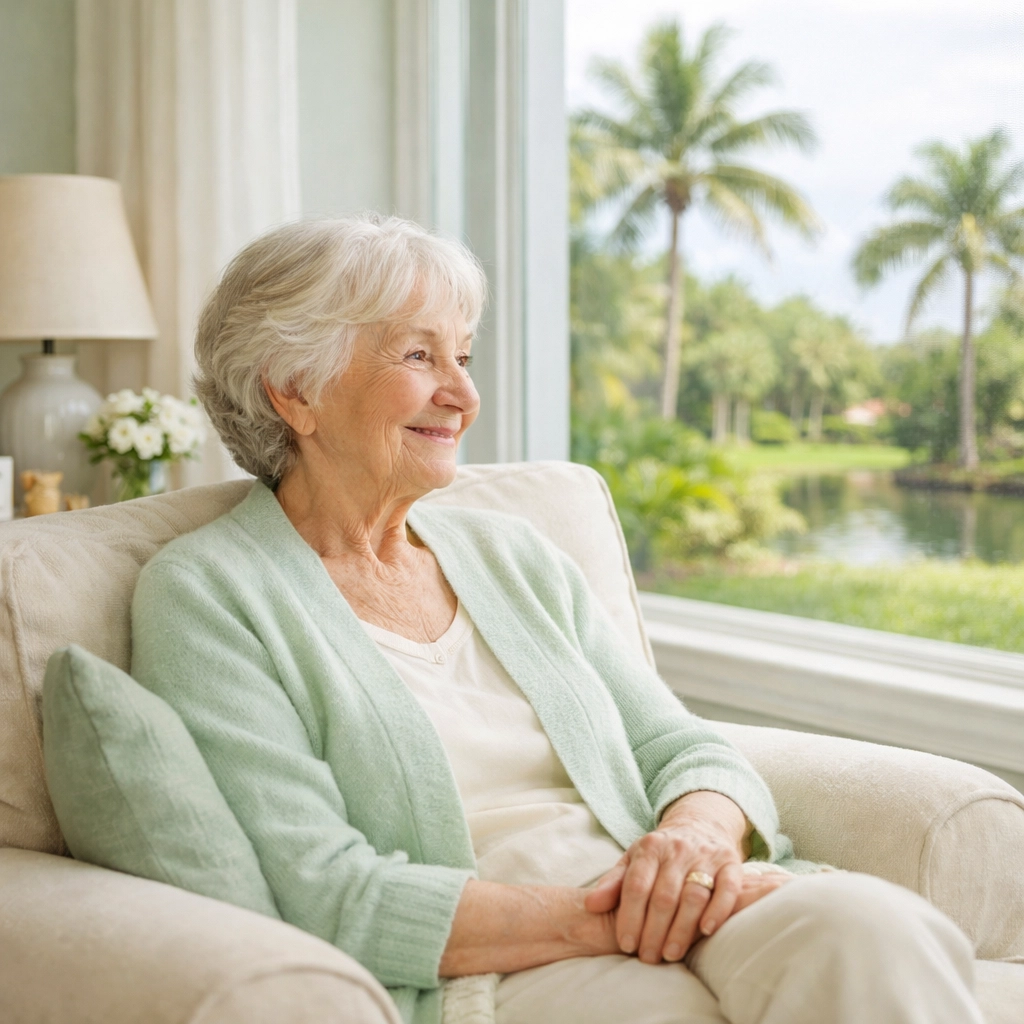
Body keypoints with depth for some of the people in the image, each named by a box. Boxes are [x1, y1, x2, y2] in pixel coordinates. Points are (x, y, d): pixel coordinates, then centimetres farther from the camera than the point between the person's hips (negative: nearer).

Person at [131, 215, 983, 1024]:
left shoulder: (510, 553, 19)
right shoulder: (203, 592, 0)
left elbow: (687, 750, 15)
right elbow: (323, 895, -11)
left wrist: (695, 834, -10)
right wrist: (591, 918, -19)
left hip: (658, 915, 6)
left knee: (869, 925, -27)